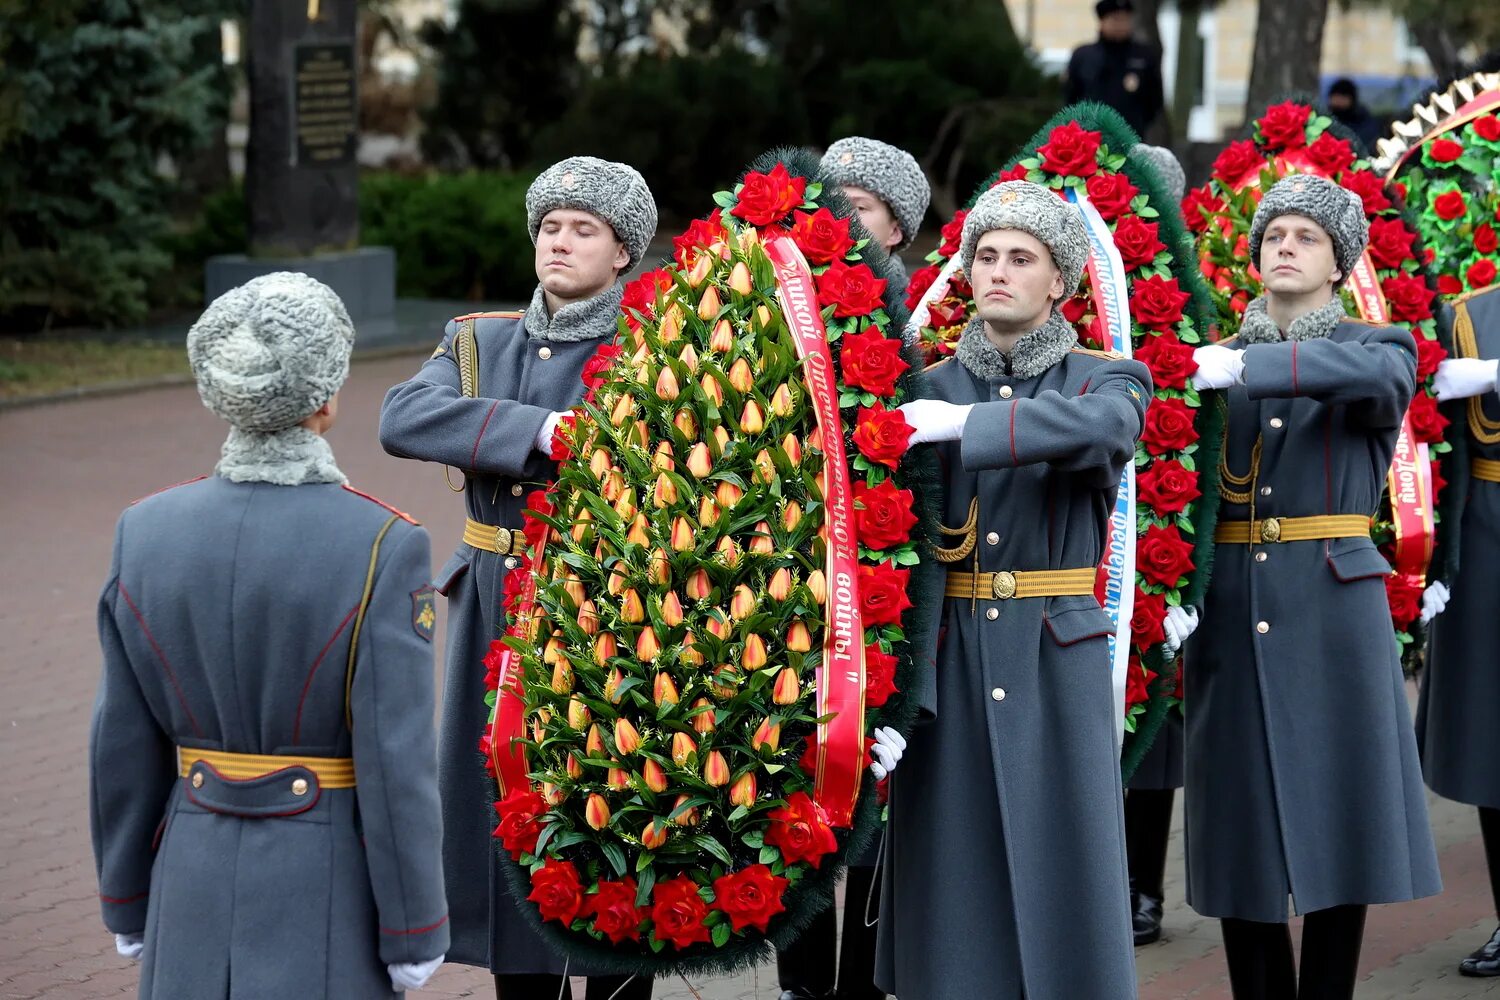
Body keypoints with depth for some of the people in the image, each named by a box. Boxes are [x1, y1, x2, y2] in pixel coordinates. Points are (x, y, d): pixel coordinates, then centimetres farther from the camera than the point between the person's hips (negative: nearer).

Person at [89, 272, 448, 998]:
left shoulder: (145, 531, -4)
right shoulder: (381, 546, -16)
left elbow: (123, 746, 3)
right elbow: (396, 761, -15)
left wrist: (128, 903, 14)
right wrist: (413, 933, -5)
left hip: (194, 886, 4)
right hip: (327, 903, -4)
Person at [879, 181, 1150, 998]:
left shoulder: (1109, 380, 3)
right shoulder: (927, 390, 7)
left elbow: (1100, 424, -24)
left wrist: (963, 424, -28)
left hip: (1058, 668, -1)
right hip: (950, 666, 1)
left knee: (1060, 881, 0)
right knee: (954, 891, 2)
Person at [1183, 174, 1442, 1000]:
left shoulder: (1379, 346, 4)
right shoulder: (1215, 361, 12)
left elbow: (1379, 376, -21)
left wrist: (1249, 367, -31)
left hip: (1334, 615, -2)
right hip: (1231, 616, 2)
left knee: (1335, 820, -1)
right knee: (1241, 832, 3)